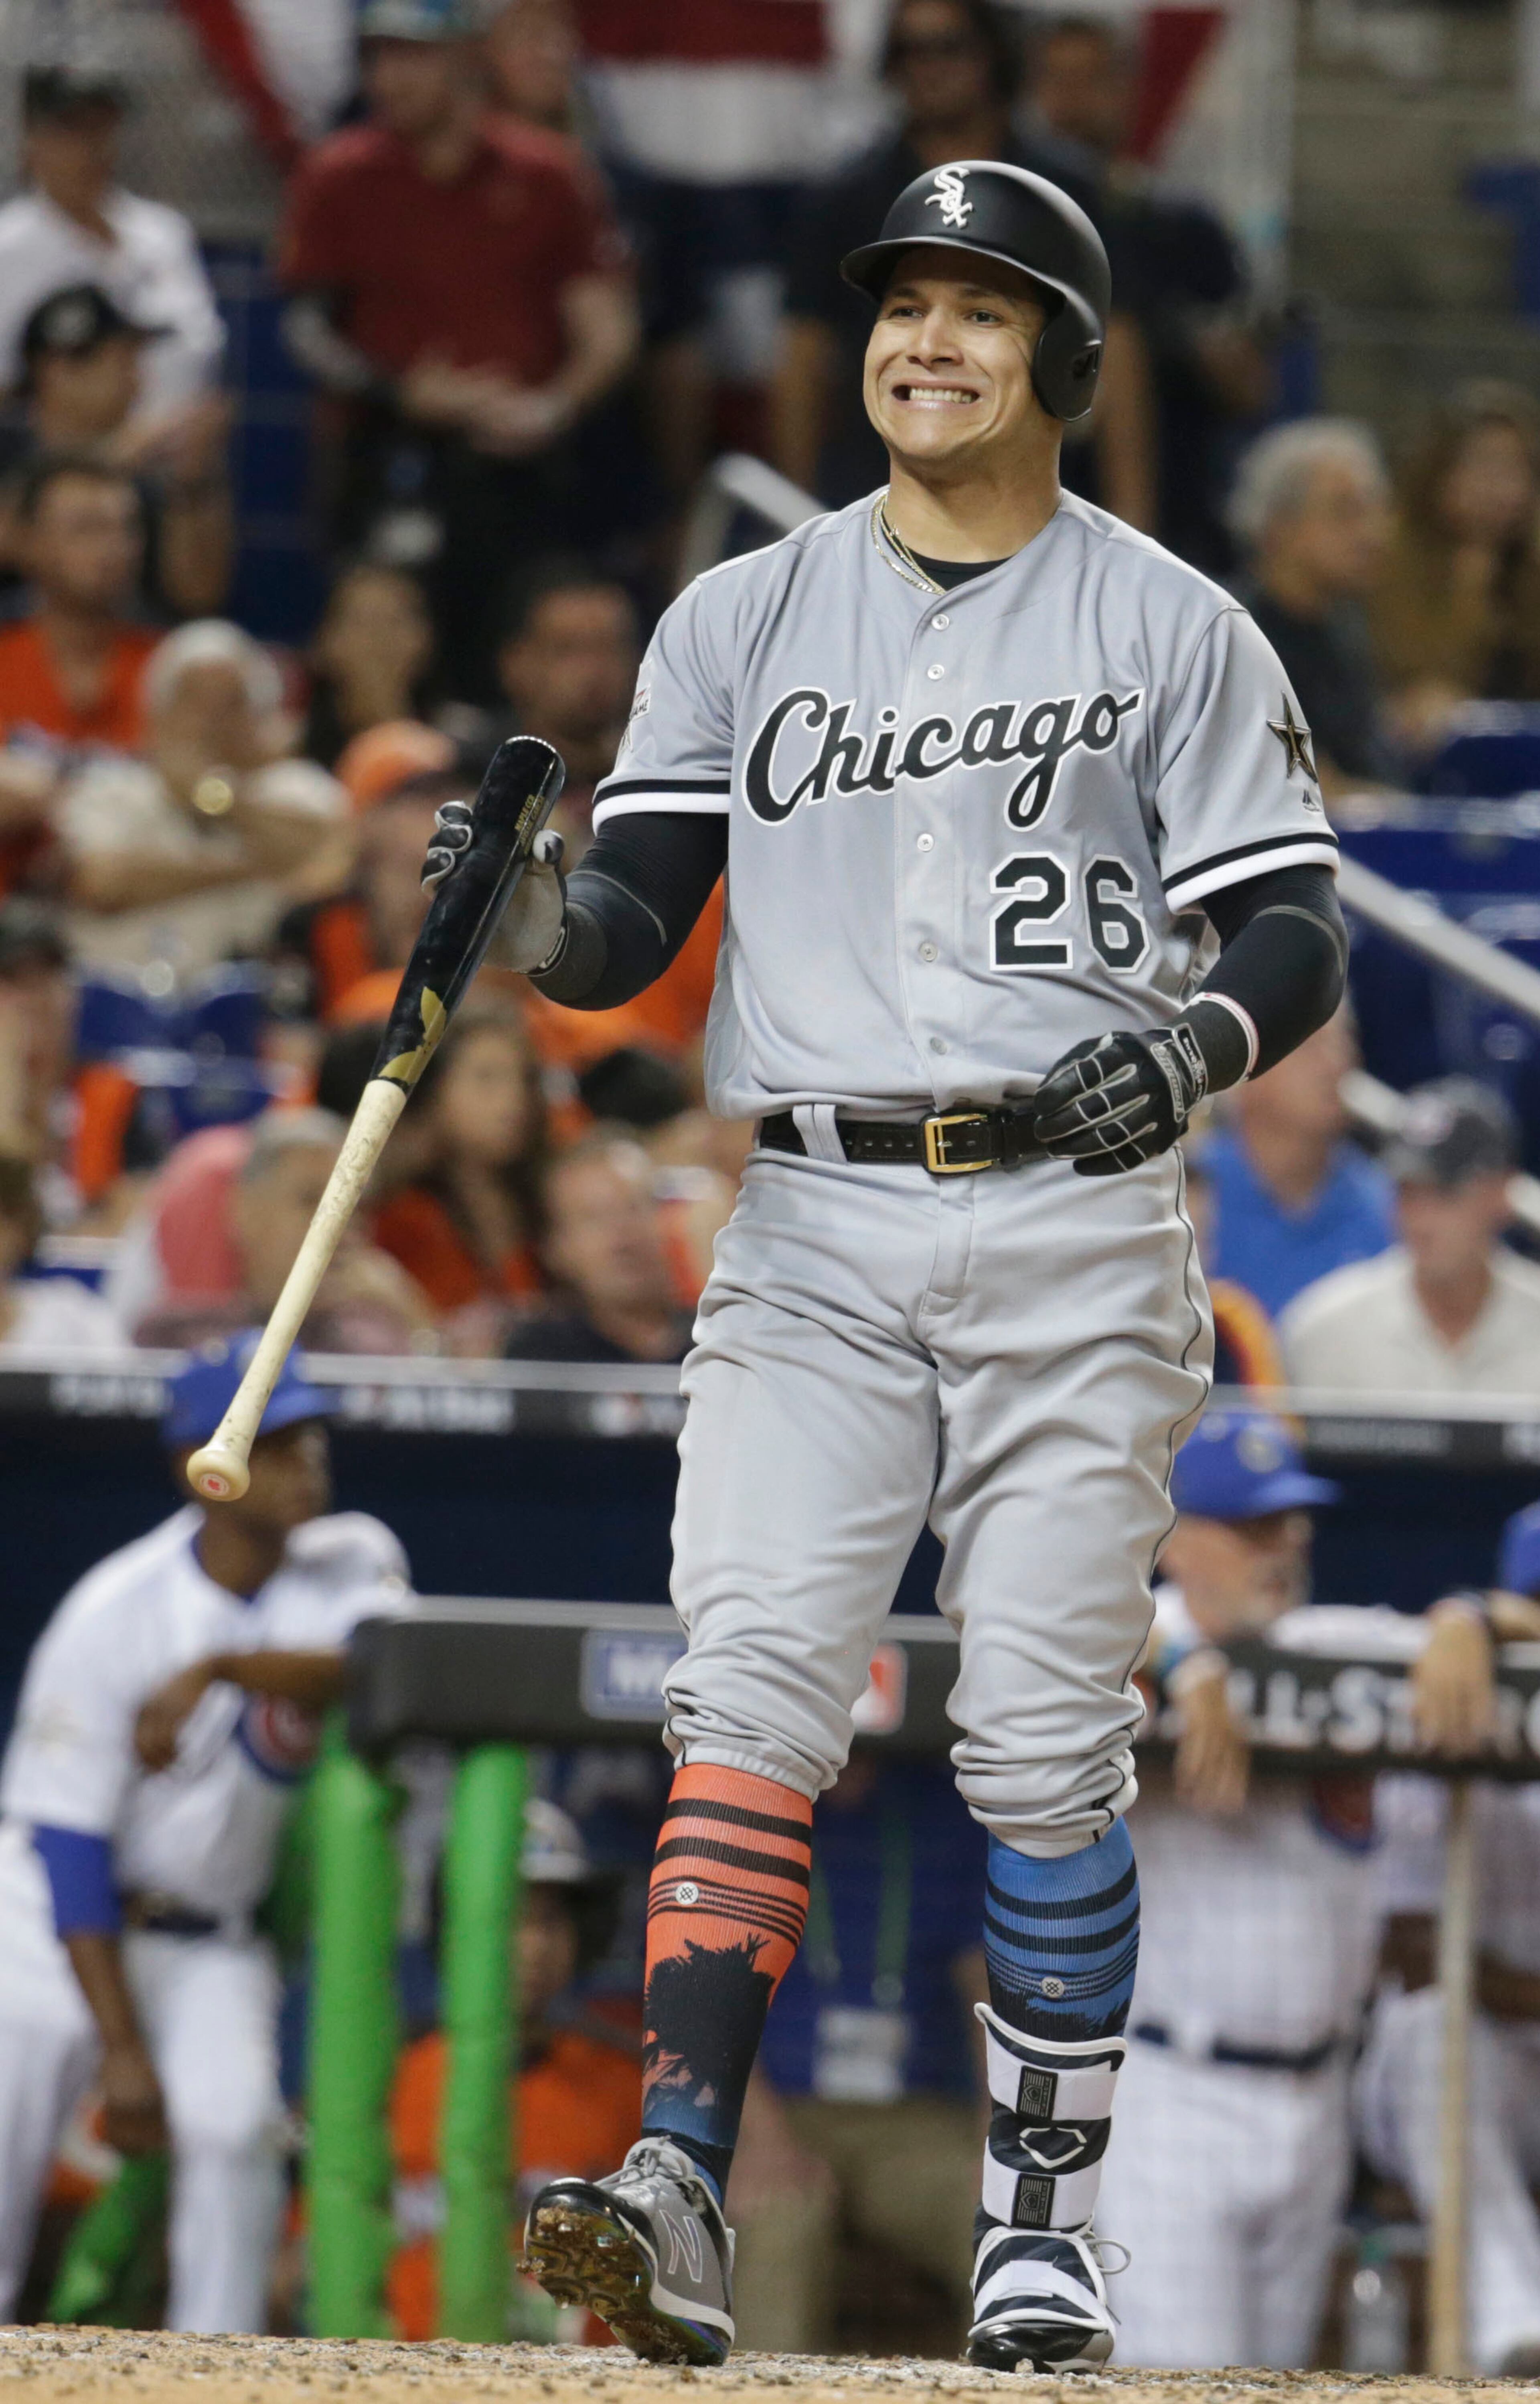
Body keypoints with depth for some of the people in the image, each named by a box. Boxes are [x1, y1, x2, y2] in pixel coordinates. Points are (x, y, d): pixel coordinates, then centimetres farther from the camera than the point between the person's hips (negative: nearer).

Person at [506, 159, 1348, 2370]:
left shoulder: (1174, 632, 6)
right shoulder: (743, 619, 12)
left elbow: (1295, 936, 1)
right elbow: (631, 926, 5)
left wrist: (1193, 1041, -21)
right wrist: (528, 915, -17)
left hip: (1078, 1227, -1)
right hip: (815, 1231, 1)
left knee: (1047, 1747, -2)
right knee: (754, 1695, -13)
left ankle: (1043, 2226, 8)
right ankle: (678, 2198, -24)